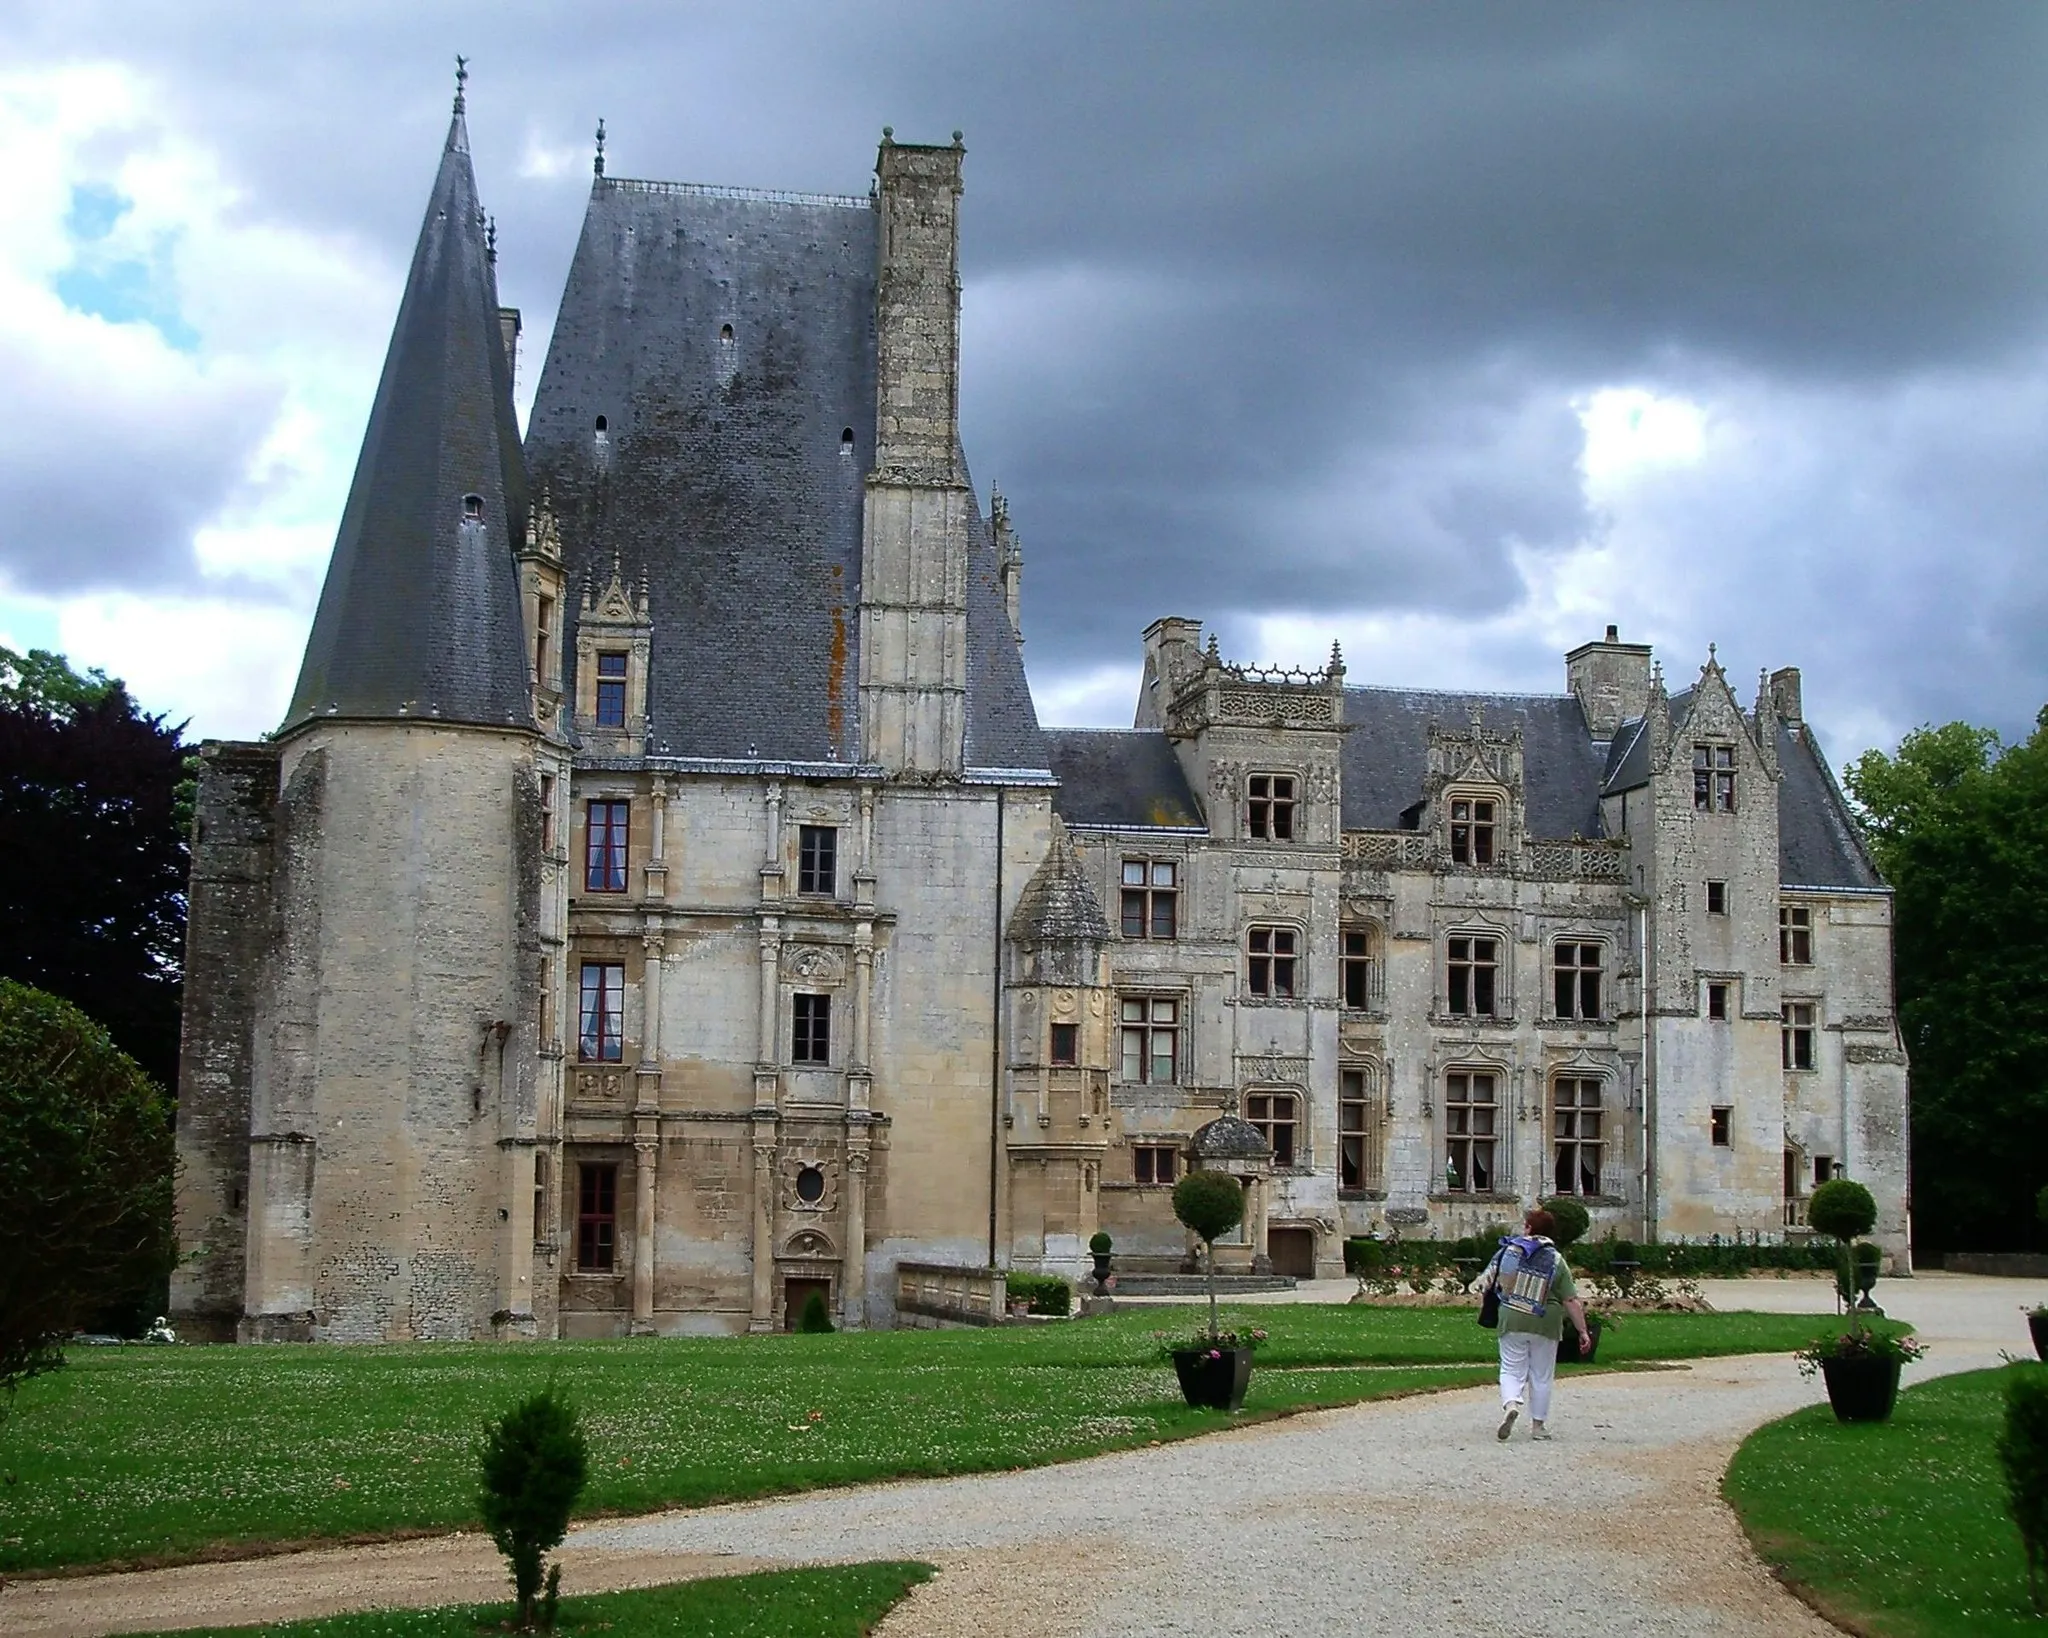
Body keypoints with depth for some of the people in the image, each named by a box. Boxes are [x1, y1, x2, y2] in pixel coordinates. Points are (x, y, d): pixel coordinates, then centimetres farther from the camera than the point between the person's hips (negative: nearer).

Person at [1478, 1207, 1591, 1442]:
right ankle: (1538, 1424, 18)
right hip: (1545, 1325, 0)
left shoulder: (1508, 1251, -2)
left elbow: (1485, 1282, 2)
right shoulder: (1556, 1260, -4)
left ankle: (1511, 1404, -20)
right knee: (1541, 1376, 13)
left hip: (1512, 1320, 0)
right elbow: (1571, 1301, -6)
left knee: (1512, 1370, 8)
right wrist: (1582, 1331, 0)